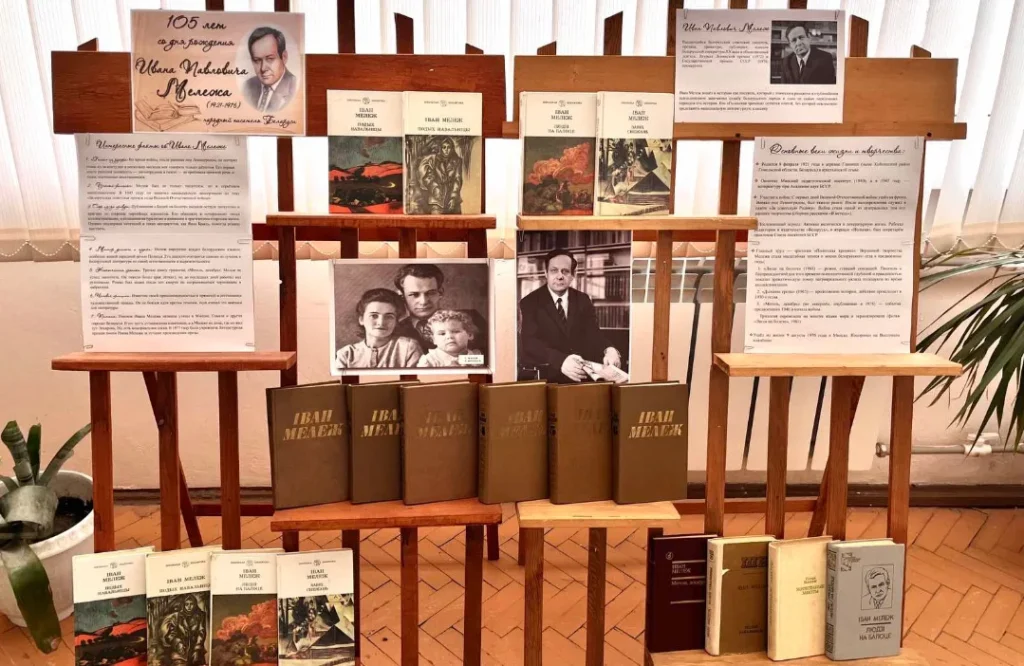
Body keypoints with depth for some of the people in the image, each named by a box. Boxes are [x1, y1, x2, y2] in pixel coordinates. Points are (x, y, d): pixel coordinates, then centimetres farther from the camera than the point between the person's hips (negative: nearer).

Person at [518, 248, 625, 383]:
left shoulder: (583, 300, 10)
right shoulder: (529, 302, -4)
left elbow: (593, 334, -3)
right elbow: (529, 342, -18)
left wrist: (609, 350, -28)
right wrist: (560, 361, -37)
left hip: (580, 373, 4)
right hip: (541, 375, -4)